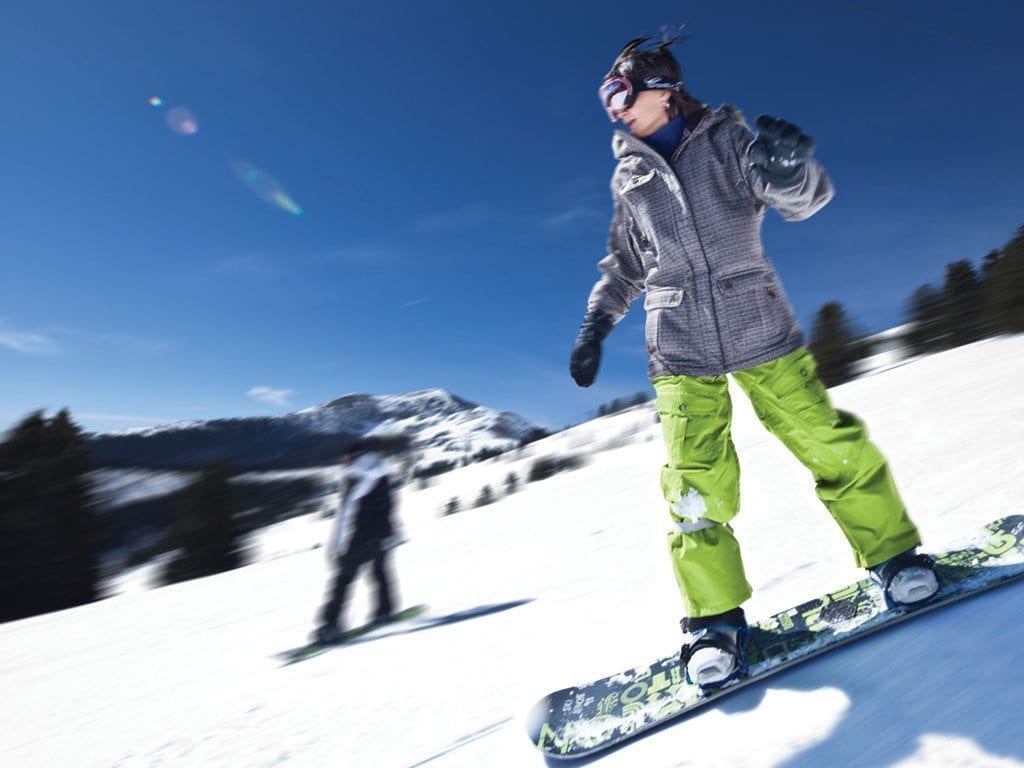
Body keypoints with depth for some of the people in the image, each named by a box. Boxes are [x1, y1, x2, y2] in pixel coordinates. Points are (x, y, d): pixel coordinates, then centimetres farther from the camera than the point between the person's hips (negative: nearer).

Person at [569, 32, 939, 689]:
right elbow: (623, 268, 21)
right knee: (697, 489, -4)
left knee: (830, 444, 0)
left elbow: (804, 200, -7)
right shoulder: (629, 177, 14)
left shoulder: (728, 137, 5)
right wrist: (594, 328, 12)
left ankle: (893, 555, 24)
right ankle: (716, 619, 10)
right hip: (680, 351, 2)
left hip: (761, 332, -1)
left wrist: (789, 169, -30)